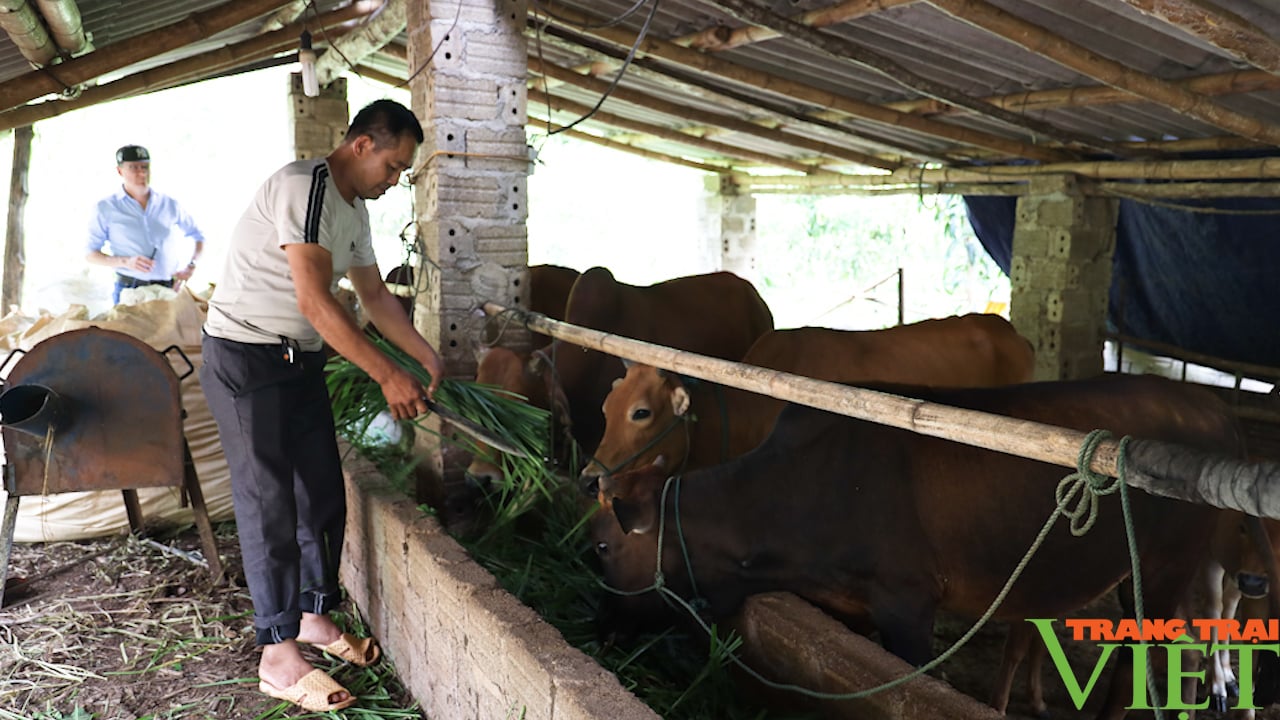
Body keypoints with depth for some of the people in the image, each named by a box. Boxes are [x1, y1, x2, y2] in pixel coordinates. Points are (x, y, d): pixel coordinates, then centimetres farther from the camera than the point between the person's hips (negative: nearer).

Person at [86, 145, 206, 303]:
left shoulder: (169, 204, 8)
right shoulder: (106, 208, 3)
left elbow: (199, 237, 19)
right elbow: (90, 254, 4)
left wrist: (191, 265, 0)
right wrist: (126, 262, -14)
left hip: (170, 289, 2)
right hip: (129, 290, -2)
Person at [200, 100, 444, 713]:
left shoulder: (353, 210, 10)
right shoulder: (303, 186, -20)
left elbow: (377, 298, 17)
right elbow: (315, 301, -27)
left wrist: (433, 362, 11)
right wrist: (387, 375, -26)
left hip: (300, 361, 9)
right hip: (245, 357, -9)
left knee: (323, 494, 10)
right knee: (269, 501, -5)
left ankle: (313, 617, 26)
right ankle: (278, 654, 4)